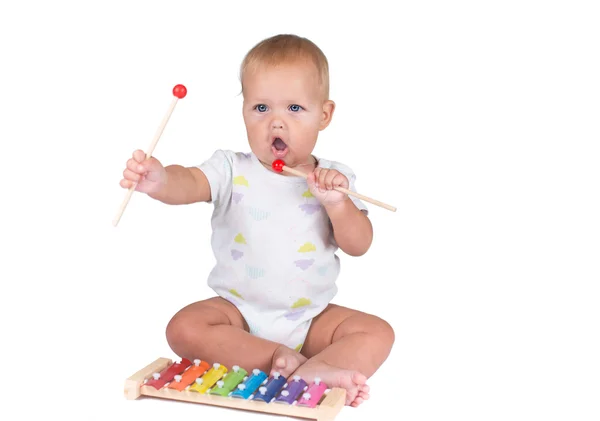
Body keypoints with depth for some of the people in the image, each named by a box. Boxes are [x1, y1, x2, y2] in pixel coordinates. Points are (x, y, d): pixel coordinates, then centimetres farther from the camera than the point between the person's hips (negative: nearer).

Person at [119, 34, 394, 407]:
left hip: (311, 316, 1)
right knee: (184, 329, -25)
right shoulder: (232, 170, -6)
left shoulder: (334, 178, -2)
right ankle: (283, 359, -26)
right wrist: (161, 180, -50)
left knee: (377, 334, -19)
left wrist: (336, 202, -26)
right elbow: (190, 183, -27)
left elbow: (360, 246, -7)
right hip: (238, 310, 0)